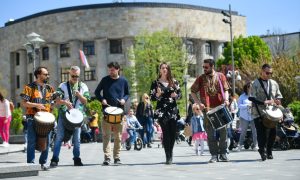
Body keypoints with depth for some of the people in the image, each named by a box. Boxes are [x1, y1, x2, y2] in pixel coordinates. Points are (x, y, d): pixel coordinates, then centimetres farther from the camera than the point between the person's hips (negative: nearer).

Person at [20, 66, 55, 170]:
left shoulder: (49, 88, 13)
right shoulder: (29, 87, -1)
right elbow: (23, 103, -6)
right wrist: (36, 105, -18)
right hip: (32, 118, -4)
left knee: (46, 141, 5)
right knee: (32, 141, -3)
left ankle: (43, 162, 16)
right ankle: (30, 163, 3)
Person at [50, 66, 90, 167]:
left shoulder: (83, 87, 8)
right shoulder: (63, 86, 2)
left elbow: (85, 101, 5)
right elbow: (57, 101, -6)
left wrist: (79, 95, -13)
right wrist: (65, 102, -26)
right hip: (64, 114, -2)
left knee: (76, 139, 6)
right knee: (59, 137, -5)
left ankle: (77, 159, 16)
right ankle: (55, 159, -4)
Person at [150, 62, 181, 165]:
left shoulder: (174, 82, 9)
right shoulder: (155, 83, 3)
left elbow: (180, 94, 11)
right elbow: (152, 97, 2)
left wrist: (176, 95, -11)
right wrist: (158, 94, -18)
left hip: (173, 110, 3)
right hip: (161, 110, -3)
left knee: (173, 133, 4)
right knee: (166, 133, -9)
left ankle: (170, 154, 23)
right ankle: (168, 156, -6)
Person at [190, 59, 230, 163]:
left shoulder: (221, 76, 5)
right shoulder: (201, 78, 2)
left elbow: (225, 90, 12)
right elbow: (192, 92, 6)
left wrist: (226, 99, -6)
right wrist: (199, 103, -6)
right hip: (208, 109, -1)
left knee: (223, 132, 5)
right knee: (211, 133, 0)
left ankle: (223, 154, 16)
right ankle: (214, 155, 7)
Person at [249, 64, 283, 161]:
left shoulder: (274, 83, 13)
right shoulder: (255, 84, -2)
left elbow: (279, 96, 20)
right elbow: (251, 98, -9)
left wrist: (278, 101, -4)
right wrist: (264, 102, -19)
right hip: (259, 113, -4)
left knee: (272, 133, 3)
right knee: (261, 133, -6)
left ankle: (269, 152, 17)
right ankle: (263, 151, 1)